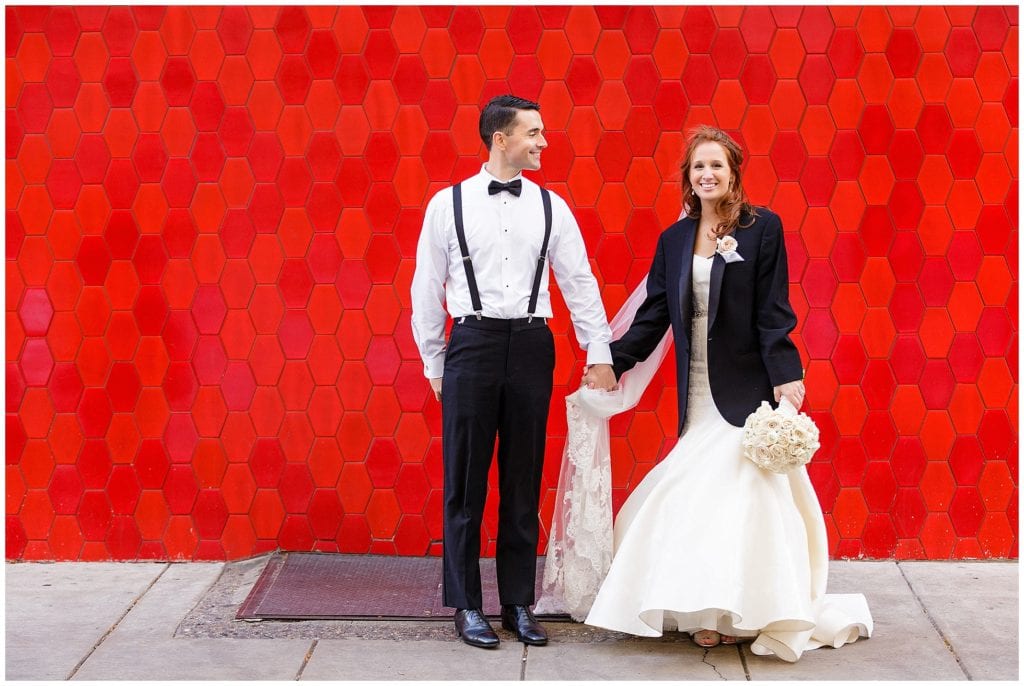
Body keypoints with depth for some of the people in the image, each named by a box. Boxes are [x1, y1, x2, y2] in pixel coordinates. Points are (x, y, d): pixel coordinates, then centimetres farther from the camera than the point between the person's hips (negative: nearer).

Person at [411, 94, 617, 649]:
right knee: (465, 482, 3)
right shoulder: (449, 204, 1)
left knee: (524, 482, 9)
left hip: (531, 346, 2)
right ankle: (467, 607, 14)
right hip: (472, 344, -2)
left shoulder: (551, 207, 6)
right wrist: (434, 365, 5)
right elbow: (427, 287, 5)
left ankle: (518, 604, 19)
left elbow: (579, 283, 8)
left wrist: (600, 354, 4)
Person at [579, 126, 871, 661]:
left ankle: (746, 611, 4)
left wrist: (786, 375, -14)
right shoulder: (674, 239, 10)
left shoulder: (762, 227, -3)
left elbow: (773, 311, -7)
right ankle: (714, 610, 11)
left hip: (746, 390, -4)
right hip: (698, 392, 5)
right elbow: (654, 314, 12)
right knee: (698, 496, 3)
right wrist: (611, 362, 8)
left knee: (741, 492, -7)